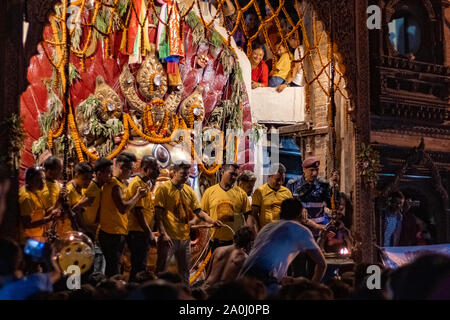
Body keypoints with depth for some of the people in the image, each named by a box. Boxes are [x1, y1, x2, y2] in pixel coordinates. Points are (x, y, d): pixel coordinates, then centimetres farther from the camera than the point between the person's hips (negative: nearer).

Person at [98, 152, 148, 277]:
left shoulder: (121, 183, 16)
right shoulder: (115, 184, -16)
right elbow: (123, 208, -24)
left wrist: (137, 196, 7)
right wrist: (137, 195, -13)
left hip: (118, 233, 10)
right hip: (113, 234, -10)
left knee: (113, 269, 15)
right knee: (113, 271, -8)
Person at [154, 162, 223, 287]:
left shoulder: (189, 190, 11)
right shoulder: (164, 188, -6)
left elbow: (198, 211, 10)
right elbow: (158, 213, -11)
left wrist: (212, 221, -7)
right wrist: (163, 233, -19)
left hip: (185, 237, 6)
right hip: (168, 237, -6)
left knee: (184, 271, 14)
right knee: (162, 270, -1)